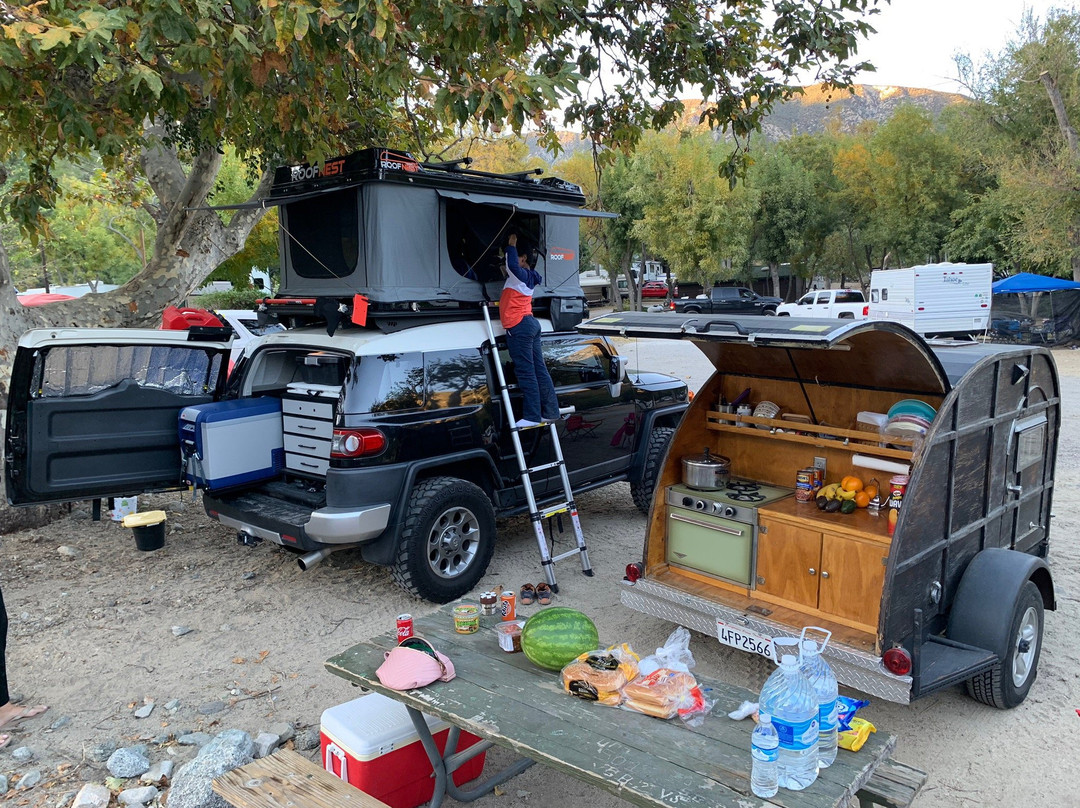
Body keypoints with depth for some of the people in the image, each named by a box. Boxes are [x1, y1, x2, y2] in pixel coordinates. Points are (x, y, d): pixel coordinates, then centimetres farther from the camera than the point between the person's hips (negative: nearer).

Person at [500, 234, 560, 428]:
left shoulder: (522, 274, -8)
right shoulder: (527, 278, 19)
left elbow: (512, 265, -29)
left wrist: (511, 245, -14)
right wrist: (506, 271, 21)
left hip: (519, 327, -10)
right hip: (530, 324, 10)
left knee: (526, 373, -9)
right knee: (539, 370, 9)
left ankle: (532, 417, -8)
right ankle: (550, 412, 12)